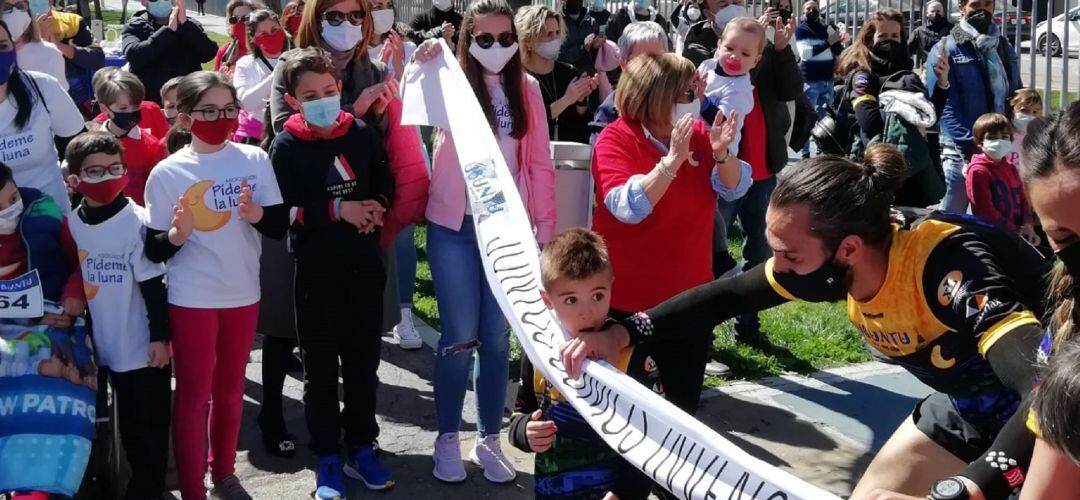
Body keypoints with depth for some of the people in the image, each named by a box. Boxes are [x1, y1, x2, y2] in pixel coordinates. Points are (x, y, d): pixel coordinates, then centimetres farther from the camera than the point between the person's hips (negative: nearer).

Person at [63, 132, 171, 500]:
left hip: (144, 344, -4)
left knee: (149, 426, 4)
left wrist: (160, 336, -10)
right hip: (107, 345, 4)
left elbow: (153, 285, -10)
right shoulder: (70, 225, 0)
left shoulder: (138, 222, -13)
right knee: (128, 425, 16)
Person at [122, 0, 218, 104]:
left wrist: (185, 24, -17)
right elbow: (133, 56, -17)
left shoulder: (190, 25, 8)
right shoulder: (134, 27, 3)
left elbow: (209, 53, -9)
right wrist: (169, 30, -18)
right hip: (149, 102, -1)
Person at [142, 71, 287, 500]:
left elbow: (280, 226, -3)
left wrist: (257, 214, -23)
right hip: (191, 299, -3)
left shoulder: (254, 160, -3)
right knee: (193, 394, 4)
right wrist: (176, 234, -29)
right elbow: (154, 249, -8)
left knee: (230, 390, 17)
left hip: (243, 294, 3)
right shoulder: (167, 173, -10)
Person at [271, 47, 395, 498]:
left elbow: (386, 182, 12)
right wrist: (339, 210, -21)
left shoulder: (362, 134, 1)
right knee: (320, 365, 6)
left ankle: (361, 448, 25)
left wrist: (376, 205, -9)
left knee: (364, 359, 11)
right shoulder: (286, 147, -8)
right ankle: (327, 457, 17)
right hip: (316, 269, -3)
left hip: (364, 262, 3)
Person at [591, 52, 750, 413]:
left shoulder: (697, 133, 1)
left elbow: (735, 189, -2)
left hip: (688, 290, 5)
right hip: (628, 295, -5)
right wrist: (673, 159, -34)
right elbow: (629, 207, -29)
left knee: (686, 400, 16)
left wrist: (721, 153, -21)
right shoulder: (616, 139, -15)